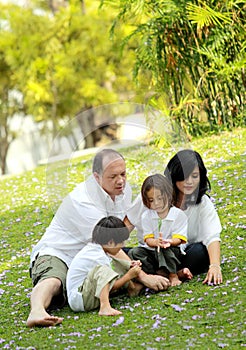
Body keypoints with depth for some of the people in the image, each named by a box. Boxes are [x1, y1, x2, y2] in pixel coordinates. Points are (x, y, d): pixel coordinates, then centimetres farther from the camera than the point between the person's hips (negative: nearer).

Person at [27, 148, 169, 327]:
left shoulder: (124, 189, 0)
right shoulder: (82, 201, -25)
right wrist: (143, 276, -34)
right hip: (57, 254, -8)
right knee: (54, 282, -41)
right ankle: (37, 311, -64)